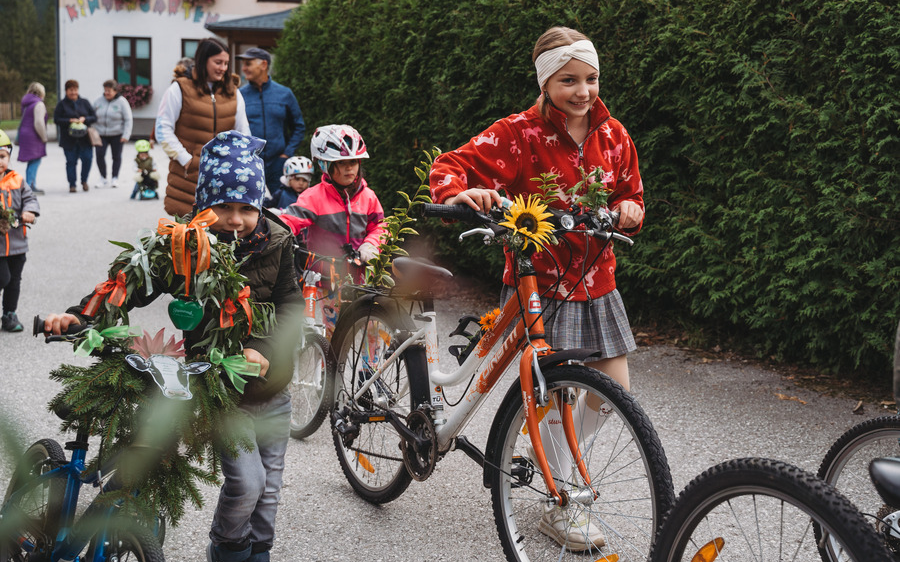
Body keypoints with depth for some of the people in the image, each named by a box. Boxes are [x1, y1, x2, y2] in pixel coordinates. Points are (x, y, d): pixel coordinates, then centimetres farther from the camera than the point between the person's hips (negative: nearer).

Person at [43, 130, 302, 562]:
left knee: (269, 485, 12)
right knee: (246, 480, -13)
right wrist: (78, 315, -27)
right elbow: (130, 286, -13)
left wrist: (263, 349, -24)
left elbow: (290, 302, -8)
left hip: (272, 385, 4)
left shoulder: (276, 242, -6)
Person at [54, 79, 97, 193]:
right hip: (69, 139, -1)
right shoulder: (62, 104, 4)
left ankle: (84, 180, 16)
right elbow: (56, 119, -2)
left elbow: (94, 117, 9)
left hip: (84, 138, 1)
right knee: (71, 161, 0)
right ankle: (72, 185, 9)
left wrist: (84, 119, -11)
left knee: (87, 158, -7)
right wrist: (70, 121, -16)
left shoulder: (84, 102, 10)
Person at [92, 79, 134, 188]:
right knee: (100, 155, -9)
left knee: (116, 156, 6)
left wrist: (126, 135, -12)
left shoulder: (122, 102, -5)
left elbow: (128, 120, -5)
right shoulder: (98, 101, 4)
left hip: (117, 134, -2)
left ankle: (115, 179, 19)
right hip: (101, 134, 2)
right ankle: (103, 179, 4)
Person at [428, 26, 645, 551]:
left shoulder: (612, 134, 2)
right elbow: (450, 166, -17)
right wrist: (460, 193, -40)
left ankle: (556, 462, 33)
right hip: (538, 281, -5)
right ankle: (560, 505, 14)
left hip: (595, 277, 6)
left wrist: (628, 210, -10)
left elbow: (631, 192, 14)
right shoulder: (520, 134, -13)